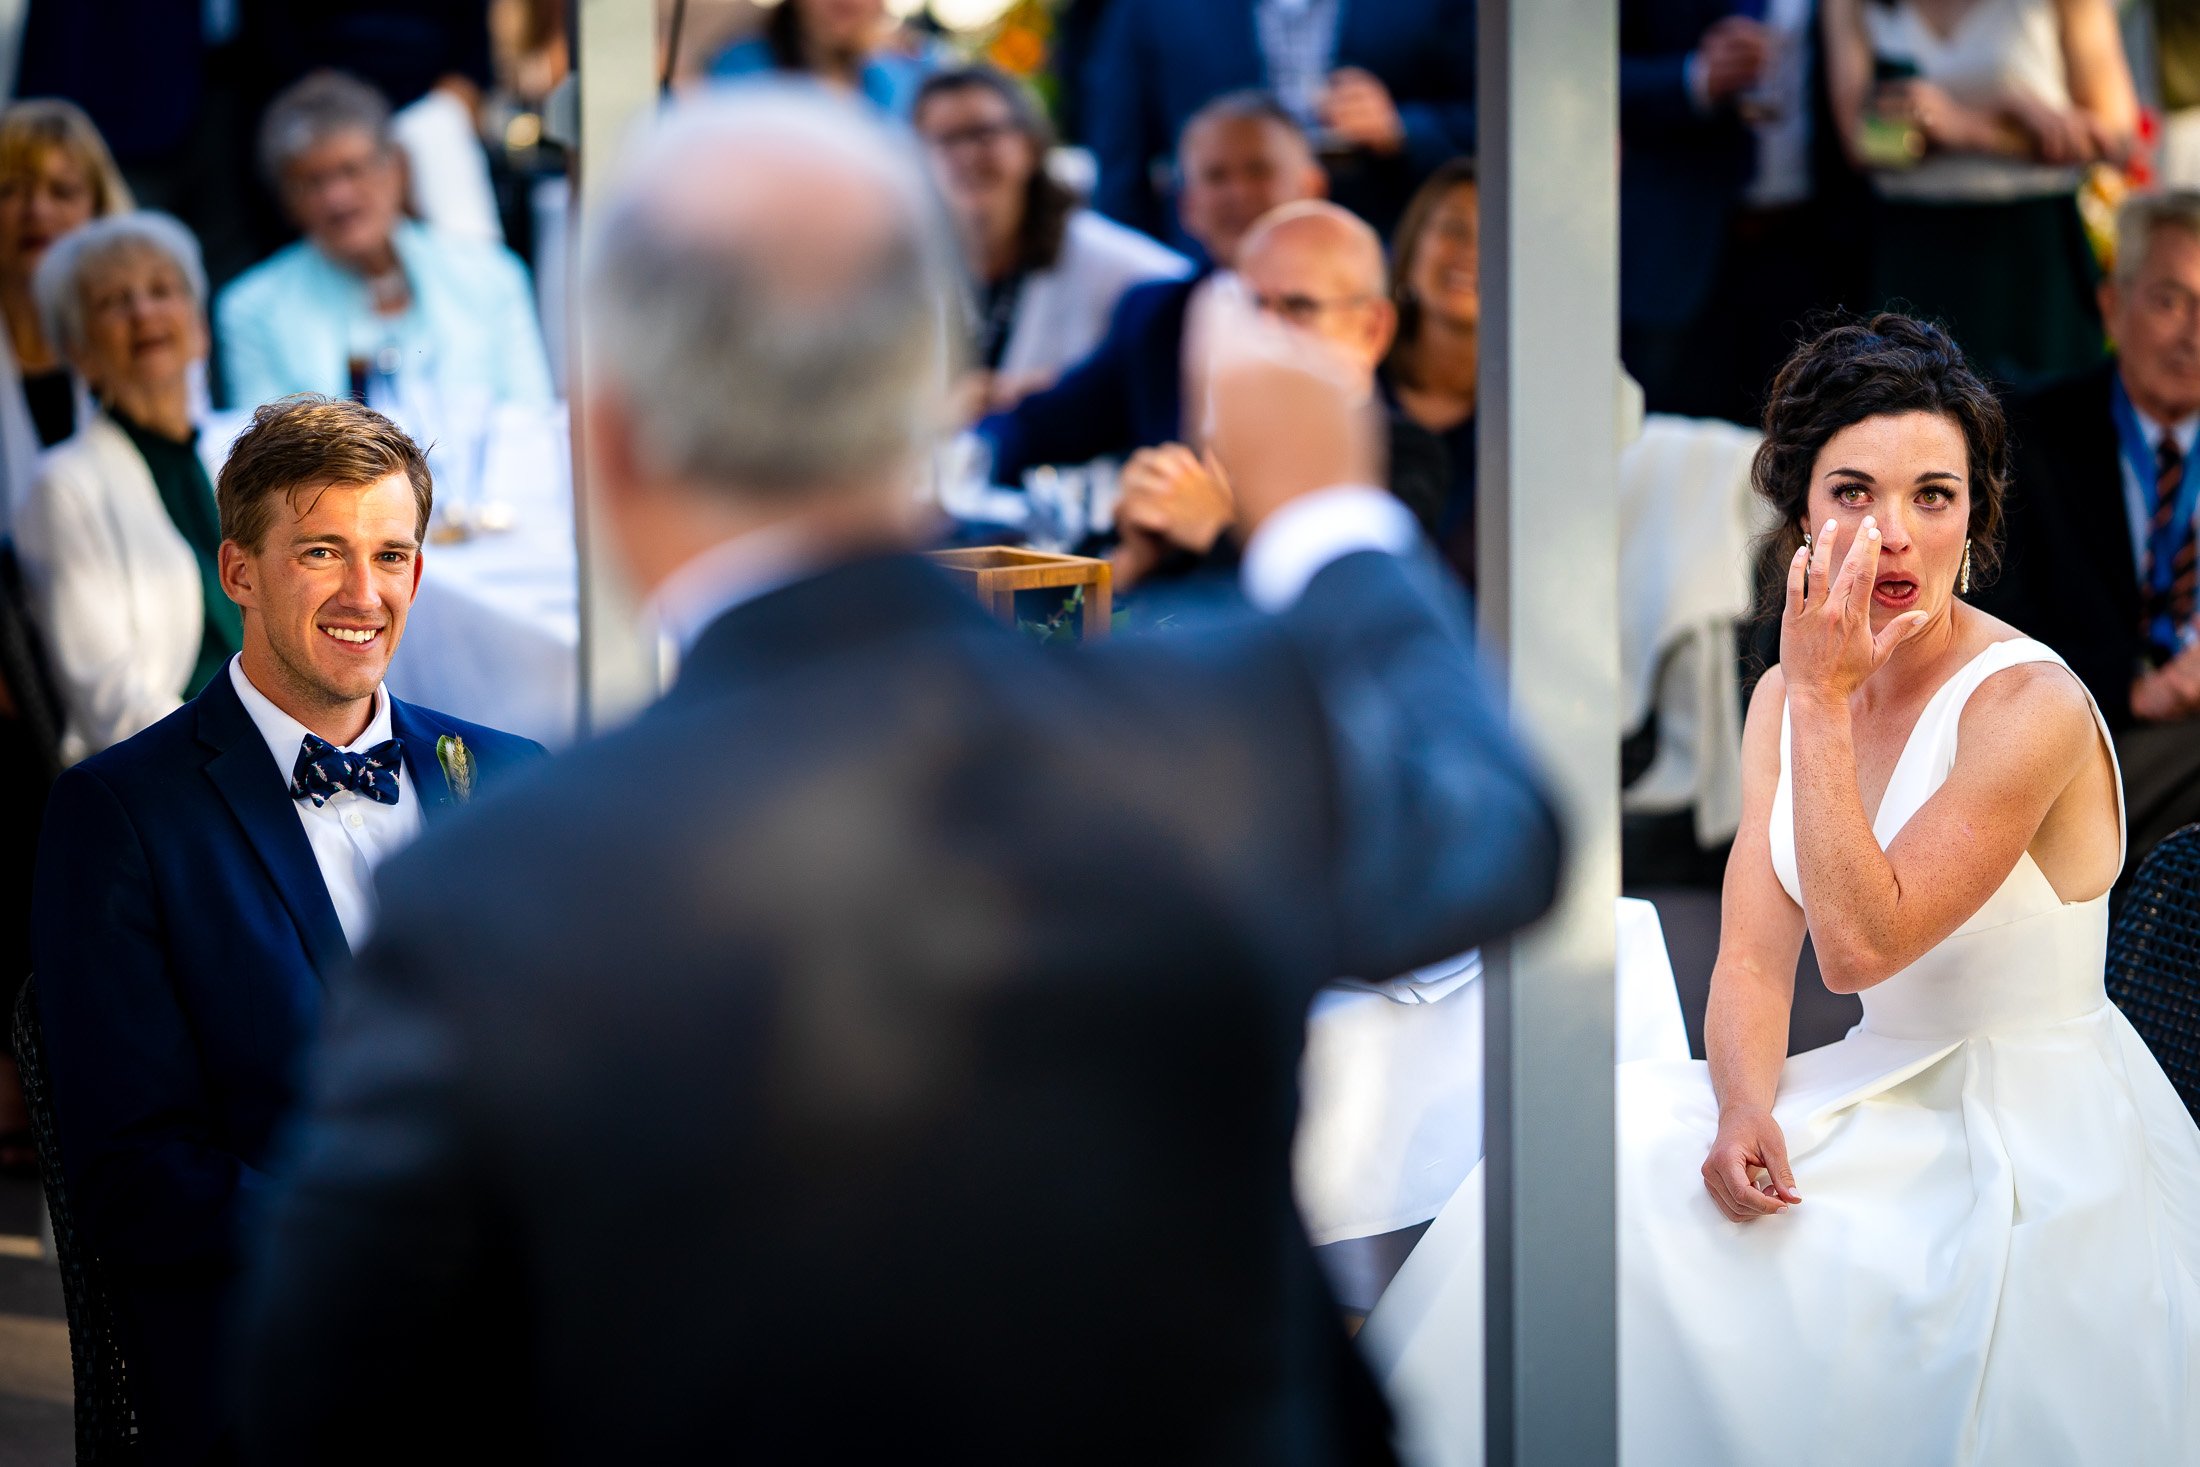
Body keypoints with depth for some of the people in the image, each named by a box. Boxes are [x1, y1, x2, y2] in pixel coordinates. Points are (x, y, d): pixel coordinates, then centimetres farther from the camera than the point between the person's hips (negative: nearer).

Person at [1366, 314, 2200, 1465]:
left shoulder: (2032, 708, -17)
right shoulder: (1787, 698, 6)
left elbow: (1857, 943, -22)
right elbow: (1754, 960, 2)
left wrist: (1822, 699, -21)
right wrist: (1745, 1112, -18)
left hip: (2035, 1153, -7)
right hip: (1886, 1101, 7)